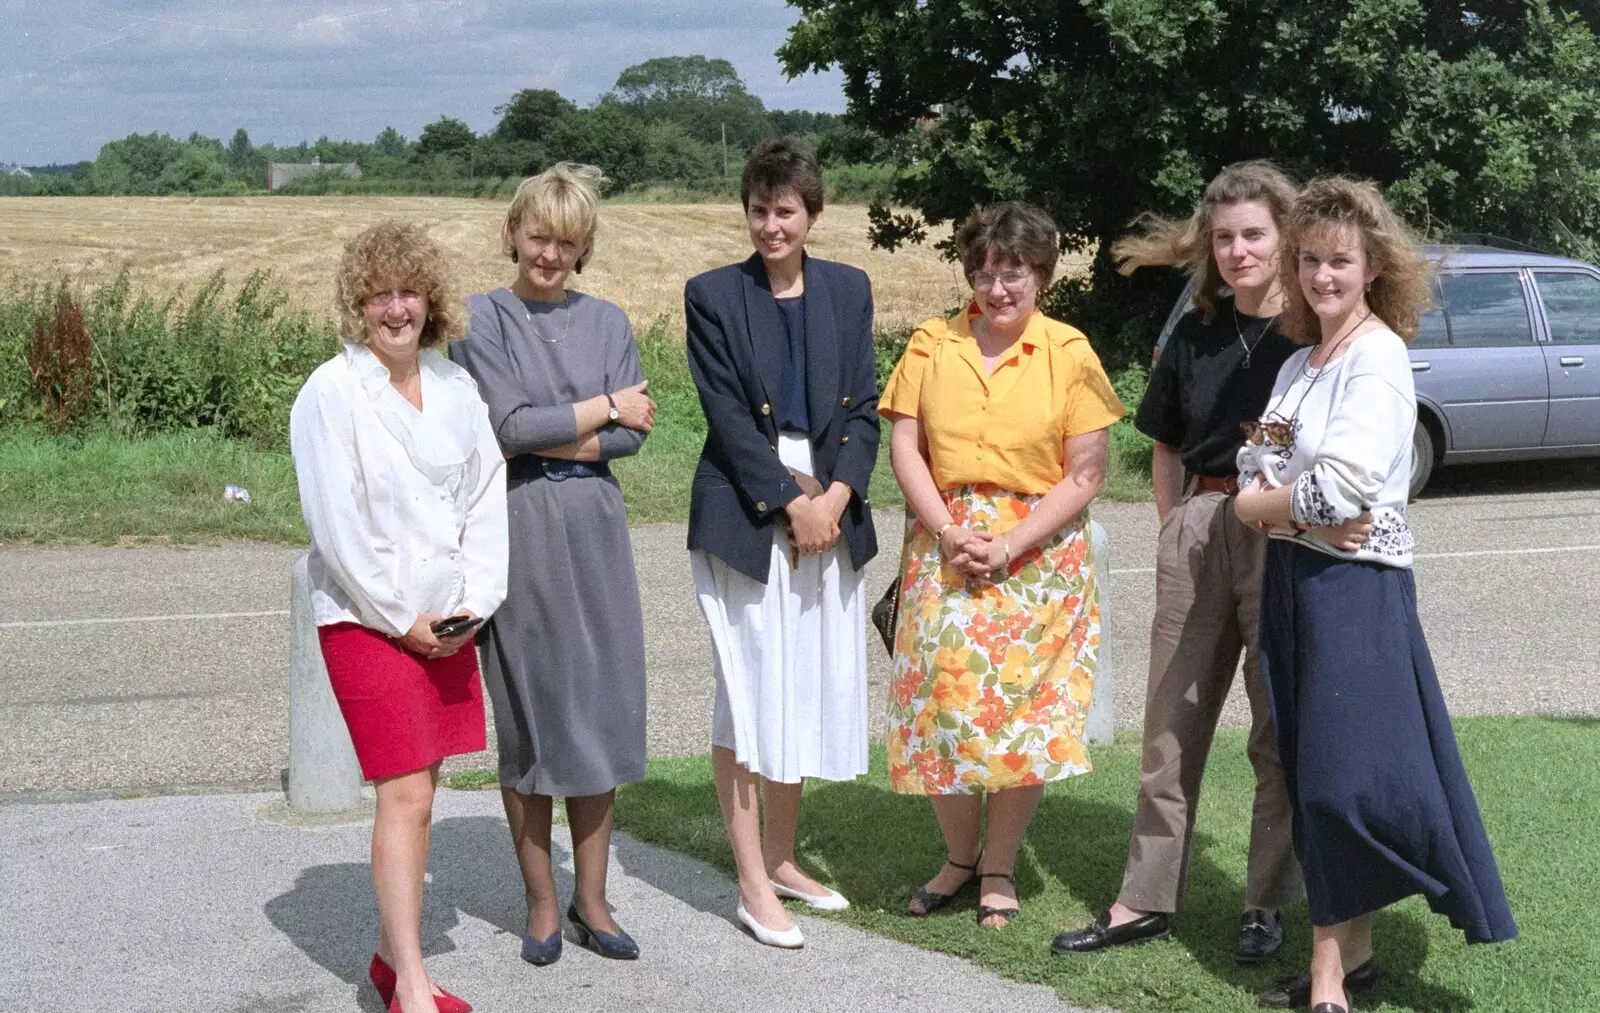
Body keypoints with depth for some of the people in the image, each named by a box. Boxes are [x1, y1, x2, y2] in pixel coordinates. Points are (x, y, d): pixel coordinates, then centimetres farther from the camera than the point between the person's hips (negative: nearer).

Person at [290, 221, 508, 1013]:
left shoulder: (455, 385, 6)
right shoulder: (331, 392, -10)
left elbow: (486, 496, 8)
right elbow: (336, 524, -13)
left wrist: (476, 600, -2)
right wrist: (400, 618, -12)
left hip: (448, 619, 6)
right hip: (368, 620, -5)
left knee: (419, 790, 11)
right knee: (404, 796, -9)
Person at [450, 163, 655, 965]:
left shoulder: (606, 321, 8)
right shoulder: (483, 318, -2)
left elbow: (633, 437, -1)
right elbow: (509, 423, -13)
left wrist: (543, 439, -11)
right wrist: (604, 408, -5)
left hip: (595, 529, 3)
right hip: (519, 531, -3)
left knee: (601, 712, 5)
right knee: (527, 716, 4)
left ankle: (591, 900, 17)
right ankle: (541, 905, 16)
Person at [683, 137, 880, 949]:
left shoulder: (847, 290, 10)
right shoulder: (713, 295, -1)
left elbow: (863, 407, 7)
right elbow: (728, 418, -8)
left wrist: (839, 494, -8)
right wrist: (791, 503, -14)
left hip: (828, 512, 4)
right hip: (746, 516, -4)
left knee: (807, 693, 10)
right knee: (750, 695, -2)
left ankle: (781, 859, 24)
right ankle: (753, 885, 5)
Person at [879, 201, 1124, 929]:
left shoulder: (1069, 353, -2)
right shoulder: (931, 345, 4)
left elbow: (1085, 476, -5)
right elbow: (904, 448, 1)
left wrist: (1009, 545, -13)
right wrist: (949, 532, -11)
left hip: (1039, 555, -2)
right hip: (944, 551, 2)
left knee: (1023, 708, 1)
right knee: (942, 700, 0)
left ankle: (999, 867, 19)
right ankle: (960, 855, 22)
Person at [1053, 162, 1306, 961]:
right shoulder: (1195, 335, 9)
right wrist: (1178, 533, 9)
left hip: (1286, 537, -4)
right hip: (1198, 529, 5)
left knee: (1278, 729, 6)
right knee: (1172, 720, 9)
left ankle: (1268, 903, 20)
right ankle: (1145, 900, 18)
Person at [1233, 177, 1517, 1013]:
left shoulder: (1378, 358, -11)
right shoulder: (1299, 364, 15)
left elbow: (1341, 488, -21)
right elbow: (1252, 482, 11)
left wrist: (1266, 502, -4)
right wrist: (1301, 511, -10)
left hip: (1355, 583, -8)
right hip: (1291, 578, 8)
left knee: (1345, 777, -6)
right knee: (1312, 776, 9)